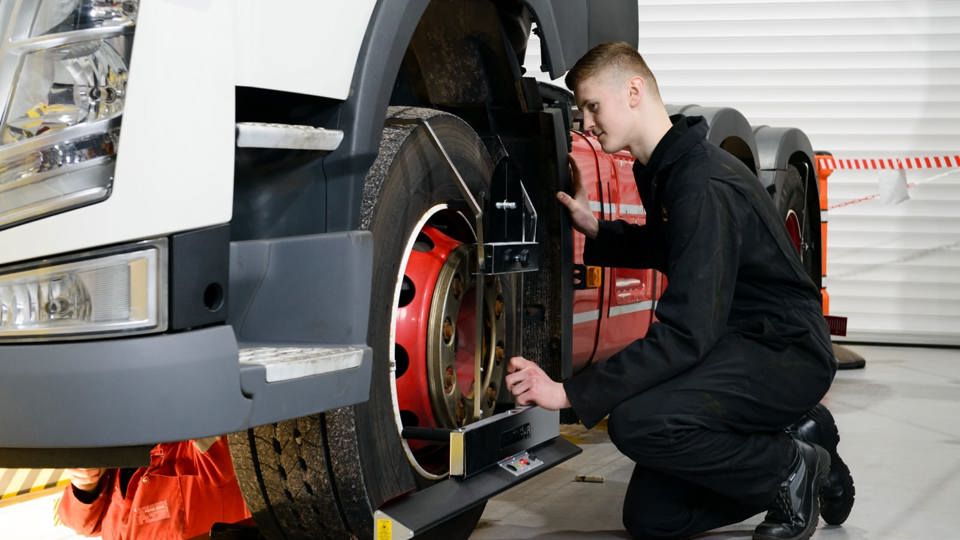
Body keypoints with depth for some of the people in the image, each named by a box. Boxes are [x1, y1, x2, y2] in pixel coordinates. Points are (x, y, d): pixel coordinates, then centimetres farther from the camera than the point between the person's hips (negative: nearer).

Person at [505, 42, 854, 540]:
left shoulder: (705, 185, -25)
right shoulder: (661, 170, 6)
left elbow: (686, 333, -31)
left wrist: (571, 394, -32)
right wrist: (597, 229, 10)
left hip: (787, 351, -9)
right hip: (737, 344, 9)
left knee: (636, 421, -32)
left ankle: (791, 470, -7)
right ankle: (796, 435, 16)